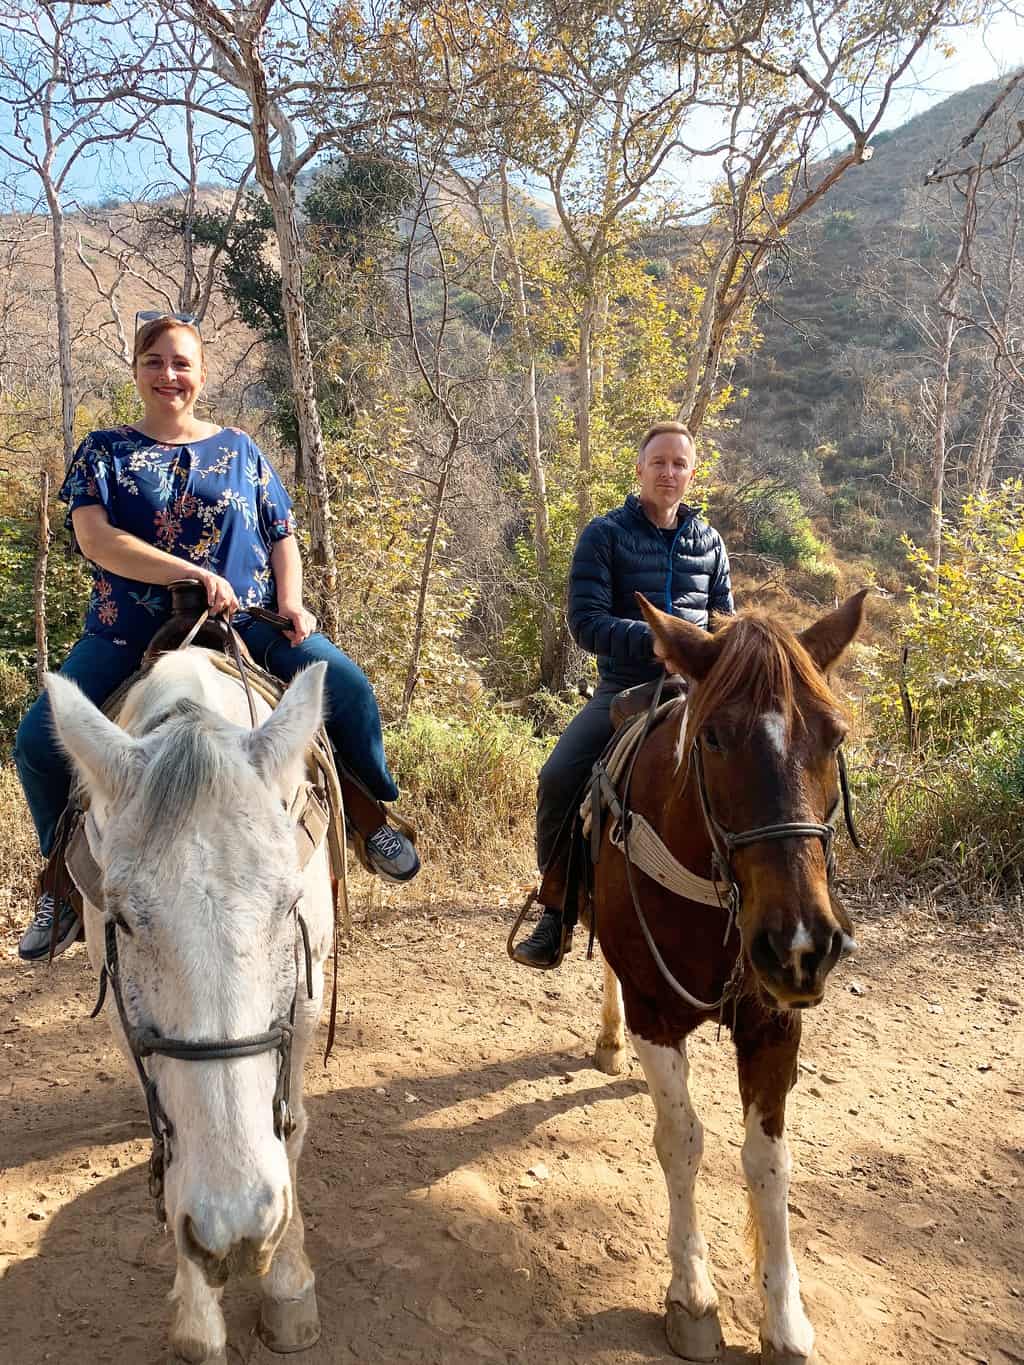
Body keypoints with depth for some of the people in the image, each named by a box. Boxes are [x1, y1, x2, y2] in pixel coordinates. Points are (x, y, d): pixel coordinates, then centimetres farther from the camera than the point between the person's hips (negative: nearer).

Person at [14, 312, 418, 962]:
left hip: (246, 621, 0)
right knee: (39, 738, -16)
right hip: (130, 631, 0)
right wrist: (195, 574, -23)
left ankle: (369, 816, 4)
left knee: (349, 686, -21)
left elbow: (282, 537, 12)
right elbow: (96, 538, -11)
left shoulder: (239, 450, 11)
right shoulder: (105, 451, 6)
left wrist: (290, 599, -9)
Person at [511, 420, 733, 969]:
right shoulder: (605, 534, 2)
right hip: (625, 687, -2)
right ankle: (557, 910, -2)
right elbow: (586, 621, -8)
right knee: (558, 779, -23)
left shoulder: (709, 542, 13)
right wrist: (655, 640, -23)